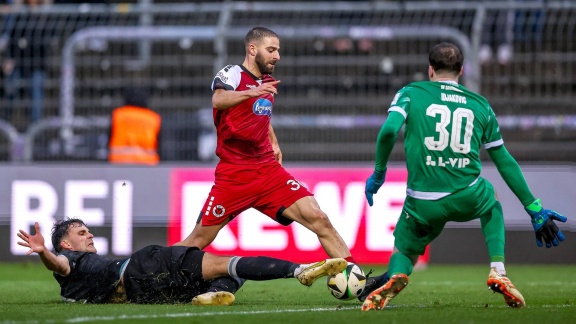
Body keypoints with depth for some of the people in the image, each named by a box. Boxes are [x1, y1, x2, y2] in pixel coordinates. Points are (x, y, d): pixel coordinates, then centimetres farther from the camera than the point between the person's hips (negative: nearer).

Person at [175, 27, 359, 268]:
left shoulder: (268, 83, 12)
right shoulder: (232, 74, -8)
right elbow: (218, 100, -32)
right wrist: (251, 93, -51)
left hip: (268, 171, 5)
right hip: (233, 174, -5)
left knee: (319, 220, -11)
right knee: (198, 241, -1)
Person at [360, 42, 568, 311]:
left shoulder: (411, 93, 8)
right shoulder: (480, 105, 15)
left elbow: (389, 130, -11)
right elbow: (505, 162, 19)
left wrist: (379, 173, 4)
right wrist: (535, 210, 24)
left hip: (423, 205, -1)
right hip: (467, 198, 1)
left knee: (403, 252, 23)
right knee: (491, 206, 36)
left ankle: (396, 277, -15)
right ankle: (498, 272, 16)